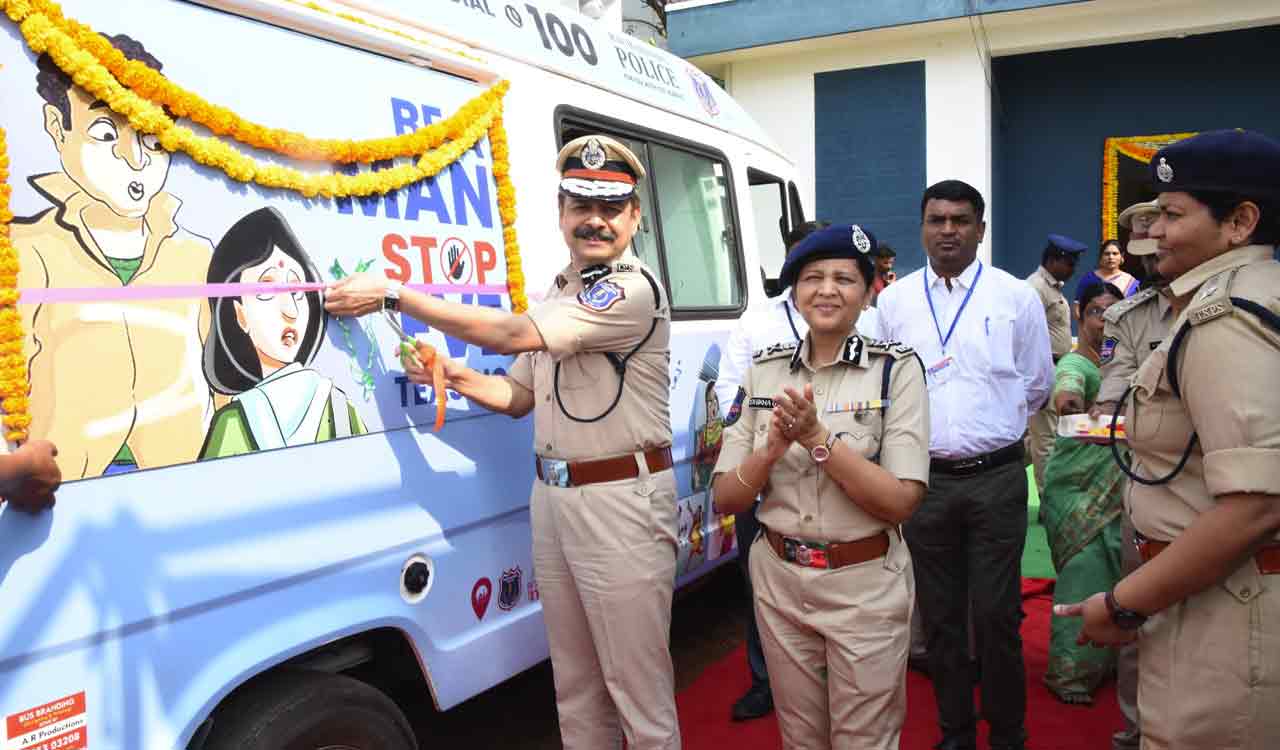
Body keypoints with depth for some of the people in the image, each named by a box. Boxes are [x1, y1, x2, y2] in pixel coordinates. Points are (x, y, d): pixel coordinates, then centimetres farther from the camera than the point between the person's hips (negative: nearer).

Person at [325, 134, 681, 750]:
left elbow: (511, 334, -21)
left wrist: (394, 295, -15)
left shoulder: (634, 290, -14)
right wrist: (452, 374, -1)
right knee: (574, 684, 18)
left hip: (621, 500, -8)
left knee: (638, 691, 3)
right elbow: (518, 396, 19)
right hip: (552, 496, 8)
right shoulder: (556, 296, 14)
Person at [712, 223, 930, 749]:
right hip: (778, 579, 4)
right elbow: (726, 498, -3)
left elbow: (901, 503, -17)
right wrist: (773, 447, -21)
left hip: (864, 585, -3)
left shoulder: (897, 369, -10)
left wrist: (816, 437, -25)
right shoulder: (764, 371, -1)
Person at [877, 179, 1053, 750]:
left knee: (997, 616, 3)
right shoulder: (893, 301, 4)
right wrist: (916, 430, 11)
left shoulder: (1016, 296, 1)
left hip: (996, 478, -1)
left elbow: (1037, 385, 11)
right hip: (922, 478, 2)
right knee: (940, 616, 12)